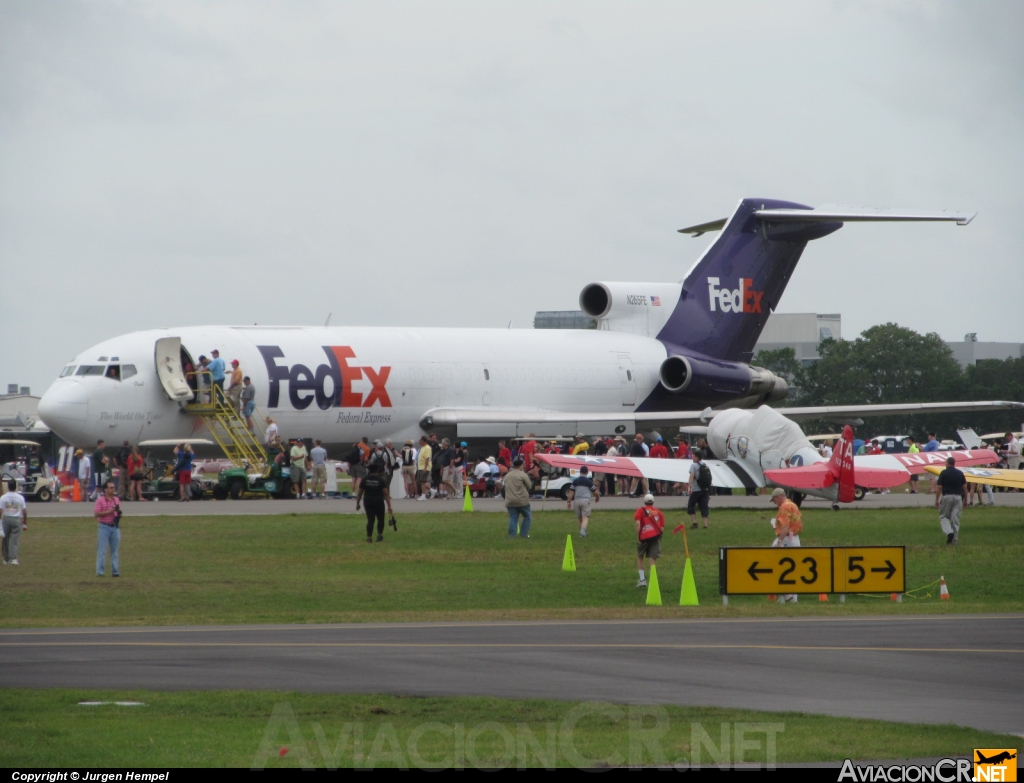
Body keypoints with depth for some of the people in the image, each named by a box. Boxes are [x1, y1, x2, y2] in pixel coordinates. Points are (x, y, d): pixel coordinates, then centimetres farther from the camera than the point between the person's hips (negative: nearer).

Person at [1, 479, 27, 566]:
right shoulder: (20, 498, -2)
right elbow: (25, 511, 0)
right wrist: (25, 523, 9)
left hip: (6, 519, 0)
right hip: (17, 520, 0)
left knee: (6, 540, 12)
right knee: (14, 541, -1)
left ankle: (6, 559, 19)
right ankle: (14, 559, -15)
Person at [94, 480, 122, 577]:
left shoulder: (117, 499, 13)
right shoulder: (100, 500, -4)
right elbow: (96, 513, -10)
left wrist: (119, 514, 0)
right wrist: (108, 512, -17)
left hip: (115, 527, 5)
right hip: (104, 527, -5)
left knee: (114, 551, 7)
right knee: (102, 550, -5)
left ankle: (115, 571, 9)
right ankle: (100, 571, -4)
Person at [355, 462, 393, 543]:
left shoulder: (364, 480, 1)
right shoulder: (381, 481, -6)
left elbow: (359, 493, 4)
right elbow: (386, 494, -8)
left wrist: (357, 504, 15)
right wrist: (389, 506, -7)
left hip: (368, 503, 2)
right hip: (379, 503, -2)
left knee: (370, 520, 4)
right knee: (380, 519, 15)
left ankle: (369, 537, -2)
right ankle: (380, 536, 14)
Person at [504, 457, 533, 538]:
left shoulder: (507, 476, 13)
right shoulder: (523, 475, -7)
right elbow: (529, 486, -3)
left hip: (510, 501, 5)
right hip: (522, 500, -5)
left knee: (513, 518, 6)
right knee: (527, 516, 9)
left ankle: (512, 534, -4)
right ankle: (523, 534, 4)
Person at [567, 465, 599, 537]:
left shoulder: (575, 481, 7)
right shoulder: (589, 481, 0)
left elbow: (571, 492, 1)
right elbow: (595, 492, 5)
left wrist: (569, 501, 6)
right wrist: (598, 498, 26)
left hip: (576, 500, 3)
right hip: (585, 500, -3)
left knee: (579, 518, 16)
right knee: (585, 517, -7)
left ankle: (583, 532, 25)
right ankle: (583, 531, -27)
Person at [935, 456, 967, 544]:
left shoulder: (943, 473, -3)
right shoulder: (960, 473, 7)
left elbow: (939, 488, -6)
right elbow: (965, 487, 7)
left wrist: (937, 500, 0)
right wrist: (965, 499, 16)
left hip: (946, 496, -3)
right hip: (958, 497, 3)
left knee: (943, 517, 9)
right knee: (955, 519, 5)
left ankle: (949, 532, -15)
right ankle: (954, 539, 3)